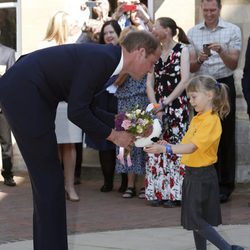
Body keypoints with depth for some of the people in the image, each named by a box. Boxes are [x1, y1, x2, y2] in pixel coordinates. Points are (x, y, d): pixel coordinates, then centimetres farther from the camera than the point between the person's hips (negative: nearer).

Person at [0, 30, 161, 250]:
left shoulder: (105, 59, 9)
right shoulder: (100, 59, -19)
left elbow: (85, 107, 15)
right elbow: (77, 112, -20)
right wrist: (113, 135, -9)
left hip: (32, 95, 10)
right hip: (23, 94, -10)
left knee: (46, 177, 13)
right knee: (49, 179, -4)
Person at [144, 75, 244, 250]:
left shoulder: (211, 121, -18)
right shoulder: (197, 119, 11)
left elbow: (191, 147, -28)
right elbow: (187, 144, 13)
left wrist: (165, 149, -35)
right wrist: (169, 146, -2)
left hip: (202, 175, -9)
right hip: (192, 173, 9)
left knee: (196, 220, -7)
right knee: (195, 219, 13)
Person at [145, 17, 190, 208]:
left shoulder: (182, 49, -1)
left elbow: (185, 80, -10)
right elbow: (150, 83, 7)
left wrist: (166, 102, -13)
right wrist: (155, 106, -7)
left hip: (177, 105, -5)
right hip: (157, 106, 5)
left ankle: (174, 193, -1)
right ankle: (158, 192, 7)